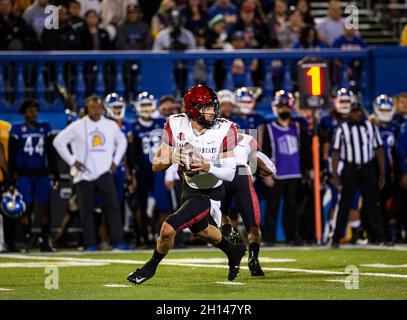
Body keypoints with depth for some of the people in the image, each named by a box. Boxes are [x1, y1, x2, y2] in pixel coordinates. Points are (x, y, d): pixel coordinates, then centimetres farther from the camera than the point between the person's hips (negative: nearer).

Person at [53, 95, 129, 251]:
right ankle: (90, 244, 7)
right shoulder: (78, 126, -2)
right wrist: (72, 161, -4)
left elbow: (122, 141, 24)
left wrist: (115, 161, 12)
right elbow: (59, 141, 0)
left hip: (104, 173, 1)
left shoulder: (111, 125, 7)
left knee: (113, 205, -10)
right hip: (84, 174, -1)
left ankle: (118, 241, -9)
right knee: (86, 209, 1)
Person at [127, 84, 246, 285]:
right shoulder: (176, 125, -15)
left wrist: (208, 167, -39)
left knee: (168, 228, -15)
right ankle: (233, 252, 58)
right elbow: (156, 165, -12)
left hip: (209, 194, -5)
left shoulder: (224, 130, -23)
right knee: (201, 230, 28)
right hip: (189, 187, 5)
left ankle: (150, 267, 13)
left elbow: (230, 174, -22)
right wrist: (170, 159, -33)